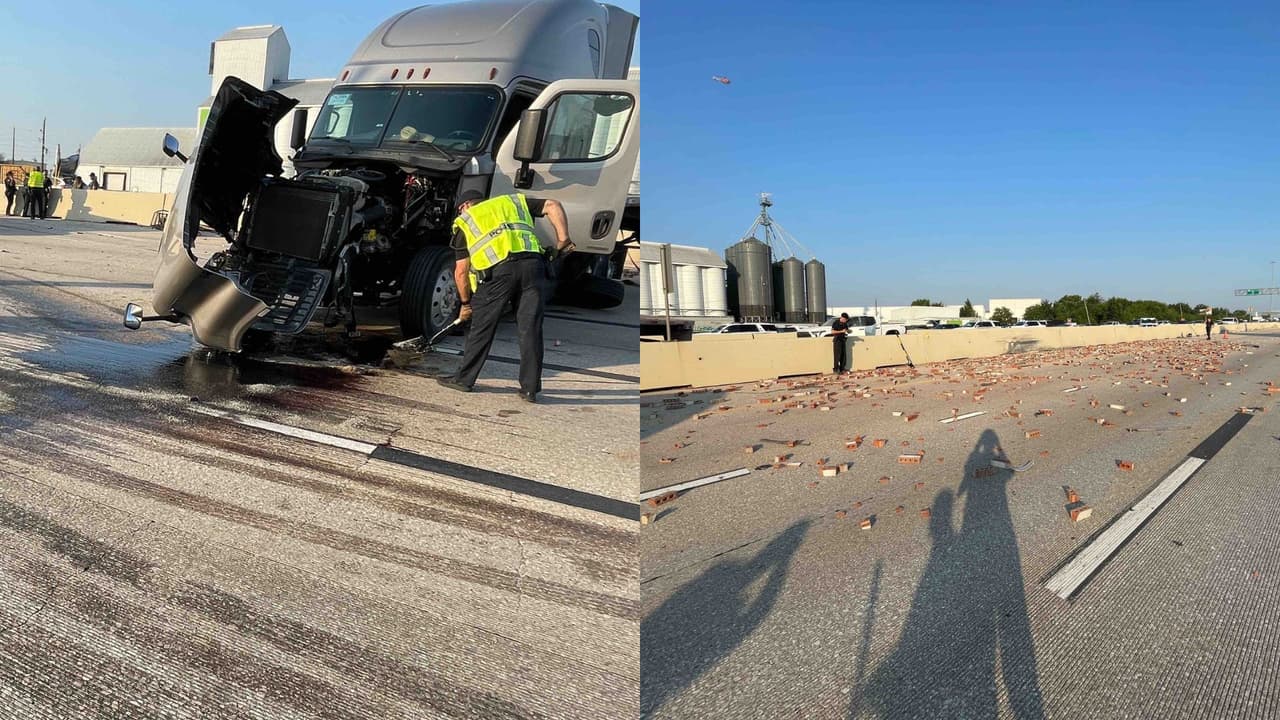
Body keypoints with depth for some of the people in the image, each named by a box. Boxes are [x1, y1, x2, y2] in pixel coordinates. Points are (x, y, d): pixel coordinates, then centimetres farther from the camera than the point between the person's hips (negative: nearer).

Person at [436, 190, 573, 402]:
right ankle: (530, 389, 8)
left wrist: (465, 302, 27)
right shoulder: (514, 201, 30)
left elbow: (461, 271, 17)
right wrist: (563, 239, 14)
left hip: (498, 269, -2)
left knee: (481, 328, 11)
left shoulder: (464, 221, 23)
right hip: (533, 263, 2)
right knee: (530, 329, 5)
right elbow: (553, 206, 16)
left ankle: (464, 379, 24)